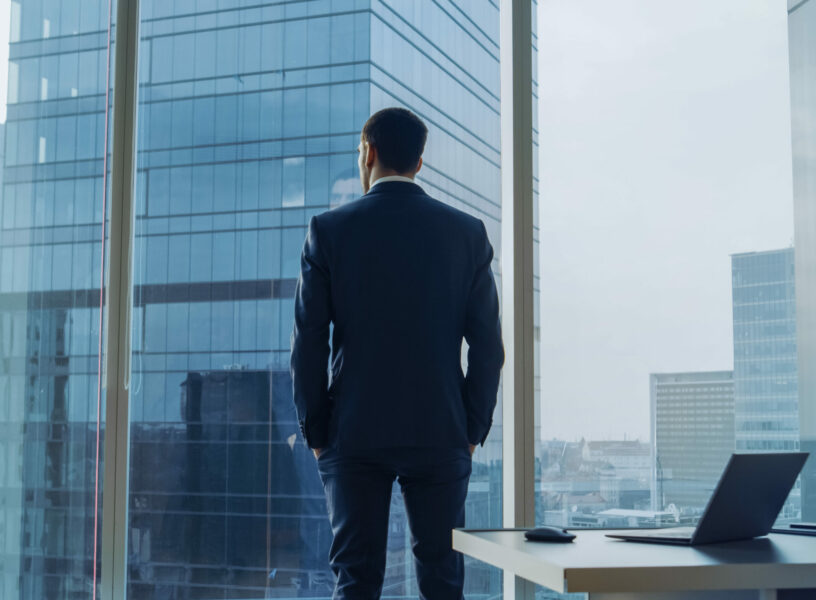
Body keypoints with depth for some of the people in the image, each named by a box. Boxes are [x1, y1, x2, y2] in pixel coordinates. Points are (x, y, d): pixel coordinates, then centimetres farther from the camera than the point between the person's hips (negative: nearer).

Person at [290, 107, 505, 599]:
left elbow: (308, 343, -4)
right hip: (440, 436, 1)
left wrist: (316, 434, 5)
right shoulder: (468, 232, 1)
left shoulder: (329, 231, -3)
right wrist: (472, 432, 7)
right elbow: (488, 346, 0)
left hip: (354, 435, -1)